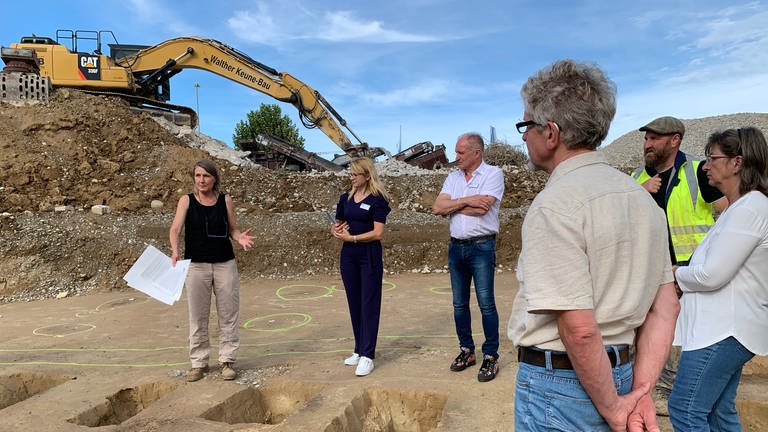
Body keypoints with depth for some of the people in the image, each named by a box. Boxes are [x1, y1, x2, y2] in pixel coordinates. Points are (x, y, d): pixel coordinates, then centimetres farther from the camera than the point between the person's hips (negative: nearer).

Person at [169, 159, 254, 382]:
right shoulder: (186, 200, 0)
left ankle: (227, 360, 18)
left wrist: (240, 237, -15)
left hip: (225, 264, 1)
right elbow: (175, 228, -10)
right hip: (196, 265, 0)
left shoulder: (225, 200, 3)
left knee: (228, 314, 5)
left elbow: (232, 229, 7)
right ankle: (199, 362, 21)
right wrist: (175, 250, -29)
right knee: (197, 316, 8)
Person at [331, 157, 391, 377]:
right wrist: (336, 230, -4)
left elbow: (378, 233, -15)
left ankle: (367, 356, 1)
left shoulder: (377, 200, -8)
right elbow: (337, 225, 18)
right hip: (348, 255, 6)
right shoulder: (345, 198, 10)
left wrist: (352, 237, -14)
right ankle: (359, 349, 23)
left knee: (369, 304, -2)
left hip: (370, 256, -6)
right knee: (354, 303, 11)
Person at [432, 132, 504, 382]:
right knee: (459, 304, 12)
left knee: (486, 304, -4)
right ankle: (467, 351, 25)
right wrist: (466, 201, -13)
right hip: (456, 247, 6)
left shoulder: (493, 174, -6)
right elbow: (437, 208, -1)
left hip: (481, 247, -6)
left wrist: (451, 206, -6)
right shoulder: (453, 177, 11)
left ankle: (491, 357, 8)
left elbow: (480, 209, -20)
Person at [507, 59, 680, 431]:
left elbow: (579, 328, -25)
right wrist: (641, 391, 0)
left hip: (558, 379, -8)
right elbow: (666, 306, 4)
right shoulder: (640, 195, 5)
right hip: (620, 372, 8)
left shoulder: (554, 204, -22)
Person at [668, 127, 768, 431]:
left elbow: (712, 274, -22)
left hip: (725, 329, -11)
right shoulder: (742, 207, 17)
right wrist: (686, 284, 6)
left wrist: (677, 275, -3)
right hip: (725, 326, 11)